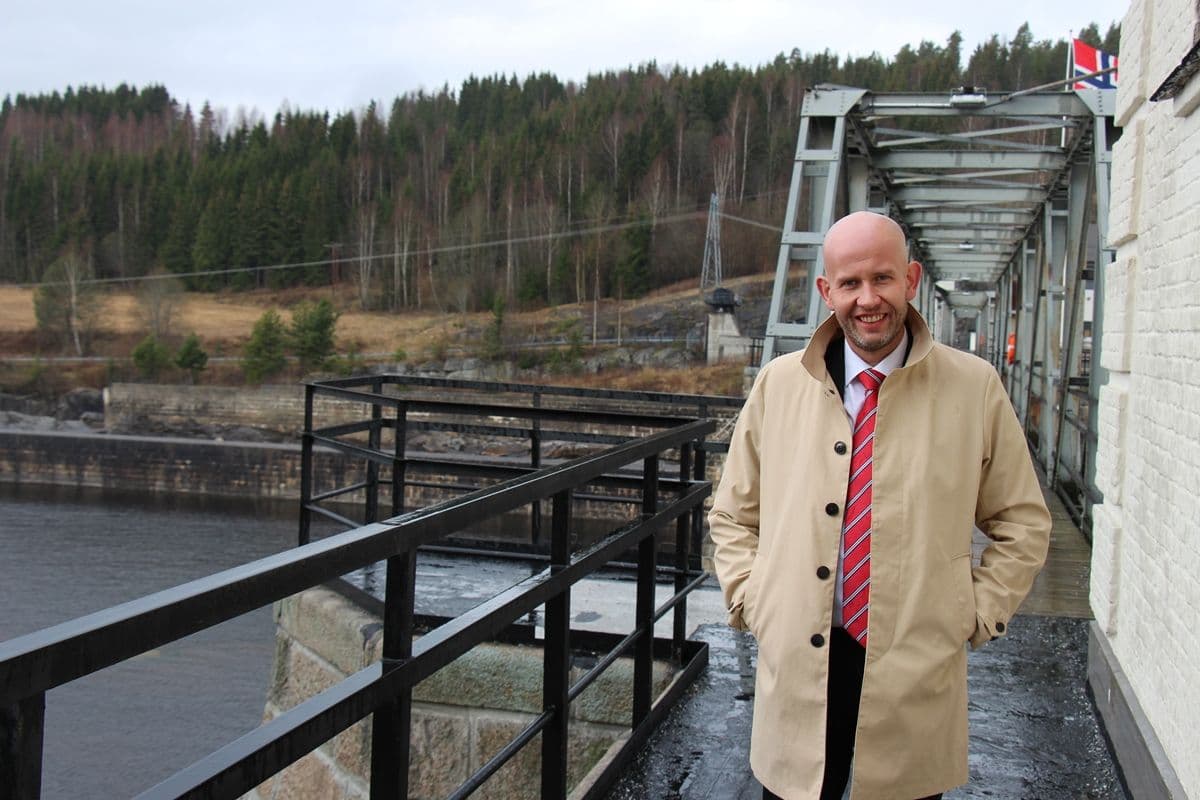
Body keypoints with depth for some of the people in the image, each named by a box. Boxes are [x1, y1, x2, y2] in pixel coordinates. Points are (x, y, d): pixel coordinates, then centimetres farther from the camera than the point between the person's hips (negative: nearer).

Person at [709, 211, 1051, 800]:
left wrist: (974, 616, -1)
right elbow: (733, 514, 14)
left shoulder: (974, 388, -1)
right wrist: (752, 601, 3)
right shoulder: (778, 385, 4)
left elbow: (1022, 524, 7)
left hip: (917, 678, -1)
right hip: (795, 666, 1)